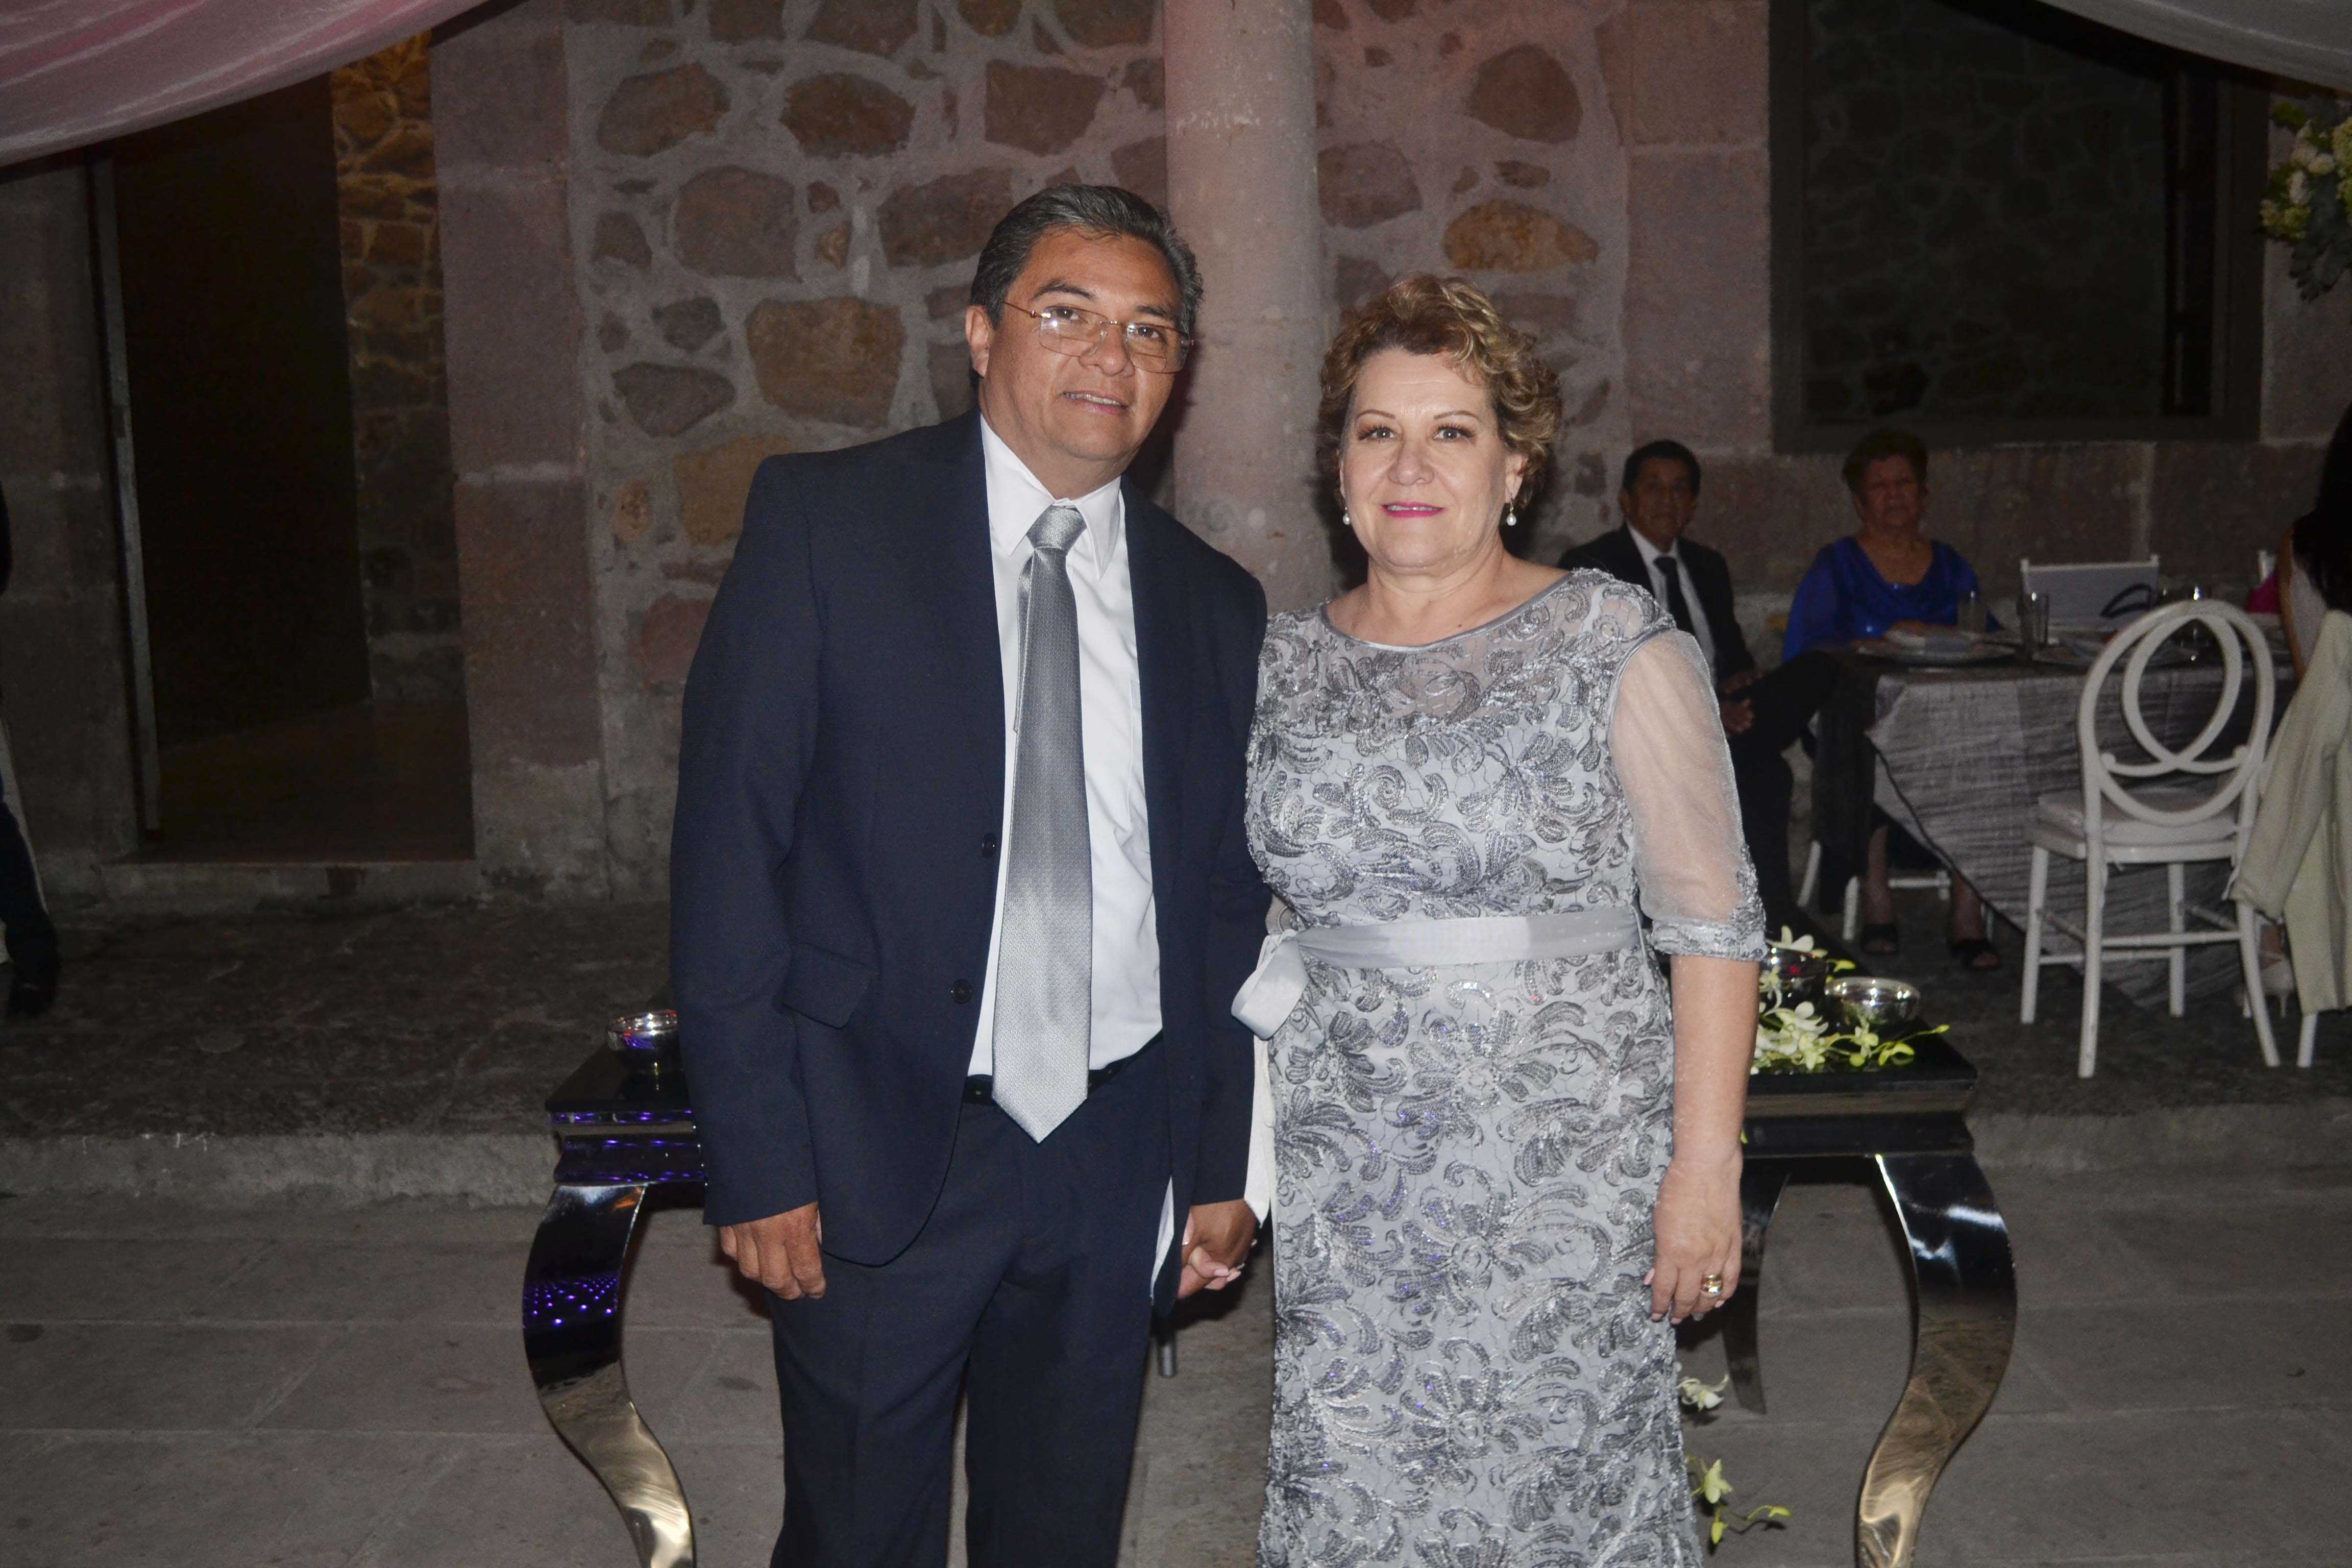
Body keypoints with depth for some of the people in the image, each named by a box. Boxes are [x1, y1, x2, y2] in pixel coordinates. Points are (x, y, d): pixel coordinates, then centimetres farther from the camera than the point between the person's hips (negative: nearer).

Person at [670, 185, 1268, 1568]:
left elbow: (1232, 910, 11)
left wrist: (1224, 1165, 8)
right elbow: (730, 842, -8)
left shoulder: (1215, 604, 6)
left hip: (1115, 1151, 4)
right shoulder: (823, 521, -5)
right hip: (878, 1149, -3)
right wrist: (757, 1153, -12)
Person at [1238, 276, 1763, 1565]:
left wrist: (1705, 1164, -9)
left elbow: (1712, 922, -5)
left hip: (1563, 1156, -3)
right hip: (1345, 1168, 3)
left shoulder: (1617, 648, -5)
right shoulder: (1280, 664, 5)